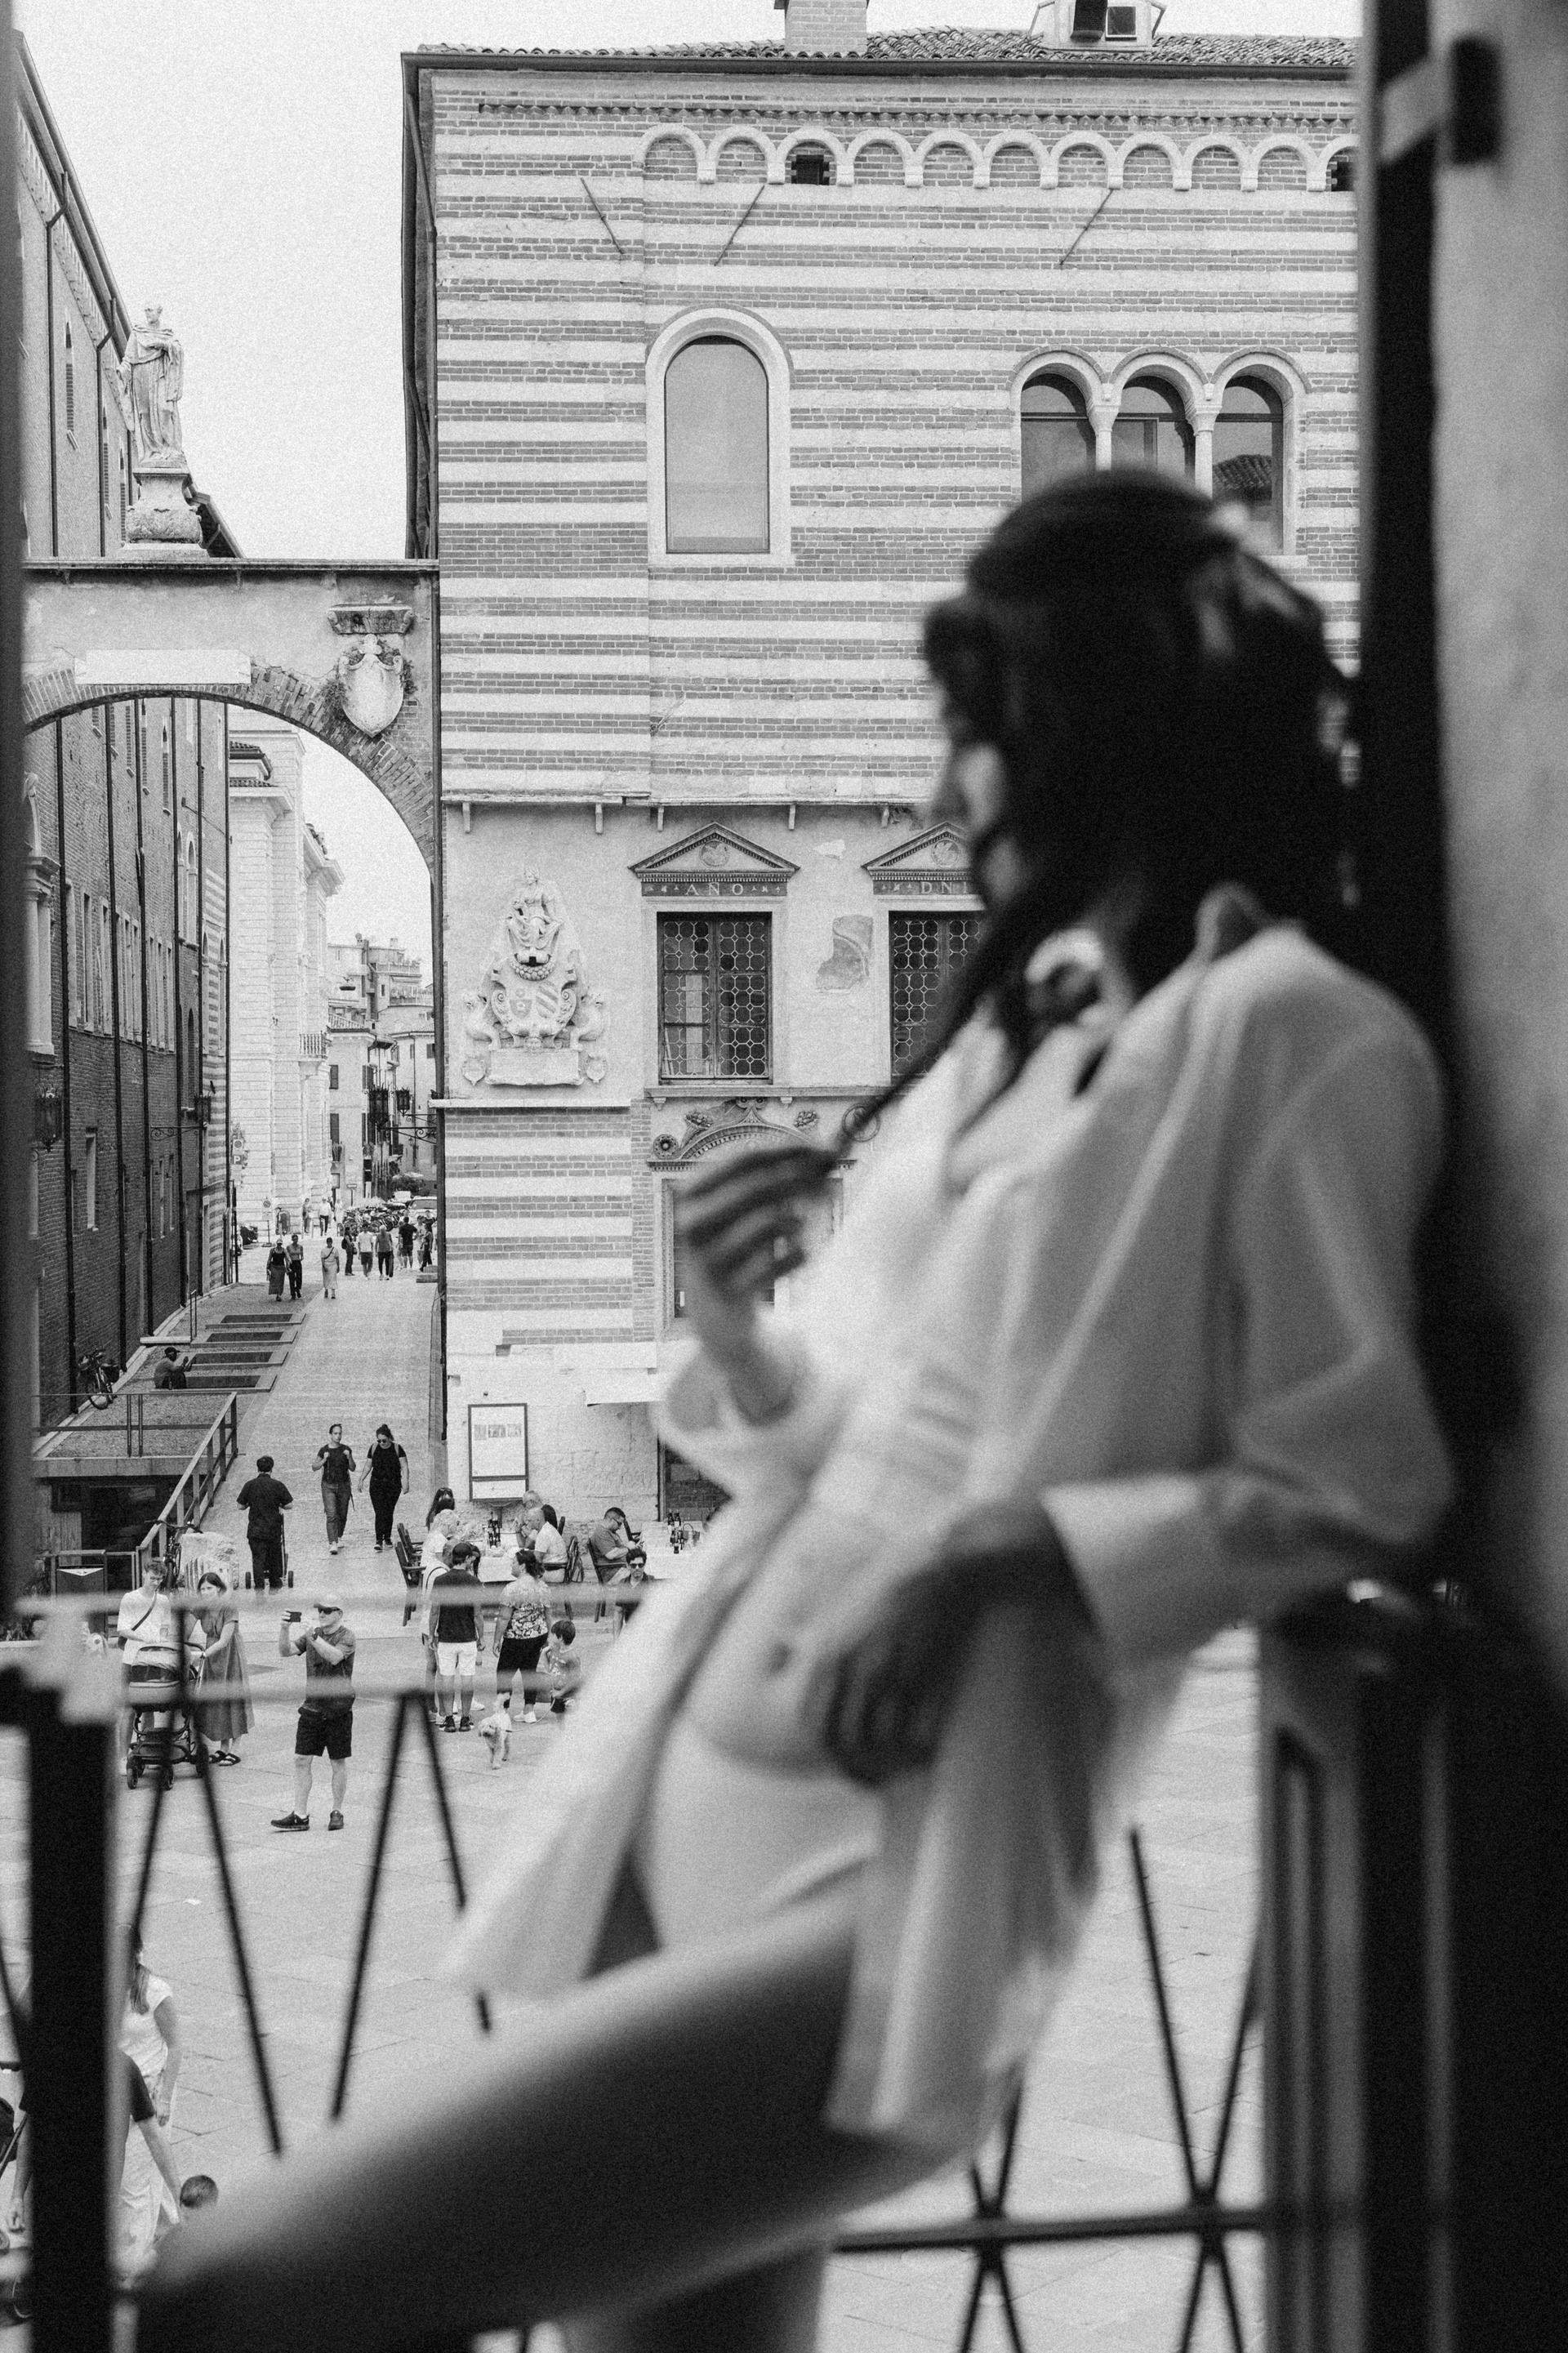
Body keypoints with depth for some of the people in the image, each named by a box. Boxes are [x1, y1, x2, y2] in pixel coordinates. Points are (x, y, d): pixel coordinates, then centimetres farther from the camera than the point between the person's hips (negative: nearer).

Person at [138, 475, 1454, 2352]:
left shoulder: (1291, 1033, -6)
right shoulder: (1017, 1022, 19)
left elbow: (1348, 1498, -7)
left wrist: (1003, 1548, -17)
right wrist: (735, 1332, 0)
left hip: (887, 1903, -8)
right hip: (678, 1818, 8)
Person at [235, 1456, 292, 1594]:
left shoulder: (250, 1485, -4)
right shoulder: (278, 1485, -7)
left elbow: (241, 1506, 1)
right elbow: (288, 1505, -3)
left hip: (255, 1530, 0)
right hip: (274, 1529, 0)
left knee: (258, 1559, 0)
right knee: (275, 1557, 19)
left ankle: (259, 1589, -10)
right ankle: (274, 1585, 33)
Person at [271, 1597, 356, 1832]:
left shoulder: (346, 1635, -8)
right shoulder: (311, 1634, 8)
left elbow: (335, 1657, -27)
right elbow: (286, 1652, -1)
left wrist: (313, 1636, -36)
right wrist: (286, 1630, -18)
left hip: (338, 1709, -5)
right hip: (312, 1706, 5)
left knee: (338, 1762, 5)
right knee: (302, 1760, 0)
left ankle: (336, 1813, 18)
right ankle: (300, 1815, 4)